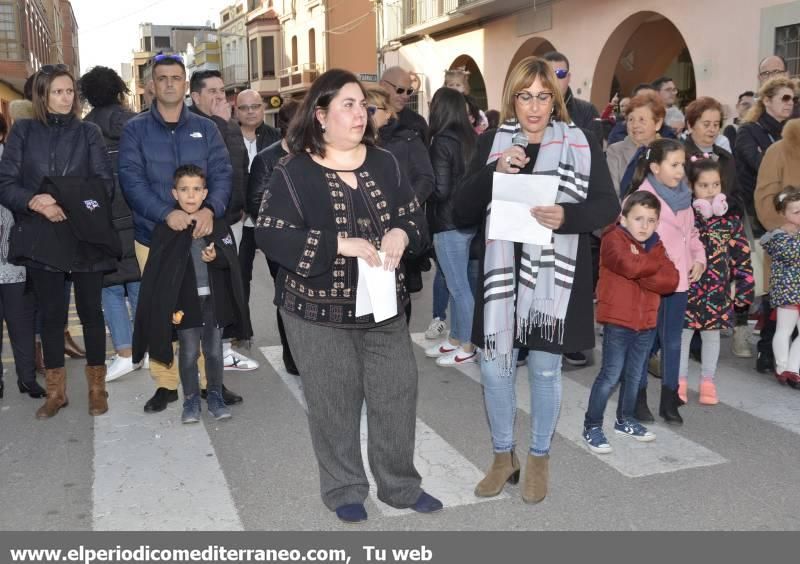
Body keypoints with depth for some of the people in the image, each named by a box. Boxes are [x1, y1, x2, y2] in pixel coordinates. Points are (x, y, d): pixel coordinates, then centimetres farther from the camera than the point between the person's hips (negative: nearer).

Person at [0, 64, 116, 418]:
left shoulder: (88, 132, 6)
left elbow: (105, 184, -2)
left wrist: (68, 203, -17)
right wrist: (34, 201, -18)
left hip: (85, 236, -1)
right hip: (42, 238, 1)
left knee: (90, 310, 5)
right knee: (51, 313, 8)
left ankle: (97, 387, 18)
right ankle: (56, 390, 19)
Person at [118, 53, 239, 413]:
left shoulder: (206, 129, 8)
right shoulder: (135, 130, 2)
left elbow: (222, 174, -1)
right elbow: (131, 180, -9)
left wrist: (211, 209, -22)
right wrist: (166, 214, -25)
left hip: (200, 235, 1)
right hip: (152, 235, -1)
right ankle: (166, 383, 19)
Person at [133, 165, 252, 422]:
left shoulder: (218, 224, 1)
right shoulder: (165, 229, -4)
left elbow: (231, 261, 1)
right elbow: (156, 272, -4)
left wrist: (216, 257, -22)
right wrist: (168, 305, -9)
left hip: (215, 300, 1)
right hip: (186, 302, -1)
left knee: (214, 351, 10)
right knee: (189, 353, 6)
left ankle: (215, 396, 27)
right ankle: (191, 399, 23)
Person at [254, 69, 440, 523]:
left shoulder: (384, 163, 5)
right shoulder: (294, 172, -9)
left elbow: (415, 216, 9)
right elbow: (271, 236, -17)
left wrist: (401, 234, -15)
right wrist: (339, 244, -24)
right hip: (319, 311, -4)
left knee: (398, 395, 9)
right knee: (335, 403, 7)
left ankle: (401, 485, 29)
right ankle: (345, 490, 28)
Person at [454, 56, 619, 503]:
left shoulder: (583, 144, 0)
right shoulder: (492, 143, 3)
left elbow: (608, 206, -5)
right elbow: (462, 212, -2)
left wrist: (567, 216, -25)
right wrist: (493, 173, -19)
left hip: (555, 277, -1)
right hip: (502, 274, 2)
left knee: (545, 370, 9)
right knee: (494, 367, 7)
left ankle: (539, 458, 31)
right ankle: (503, 454, 30)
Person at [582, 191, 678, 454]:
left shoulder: (656, 245, 11)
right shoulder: (613, 239, -8)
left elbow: (670, 281, -4)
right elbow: (629, 264, -29)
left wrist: (639, 271, -16)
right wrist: (656, 263, -11)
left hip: (647, 322, 6)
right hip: (617, 320, -6)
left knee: (634, 375, 17)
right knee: (610, 375, -5)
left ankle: (625, 419, 34)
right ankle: (592, 426, 6)